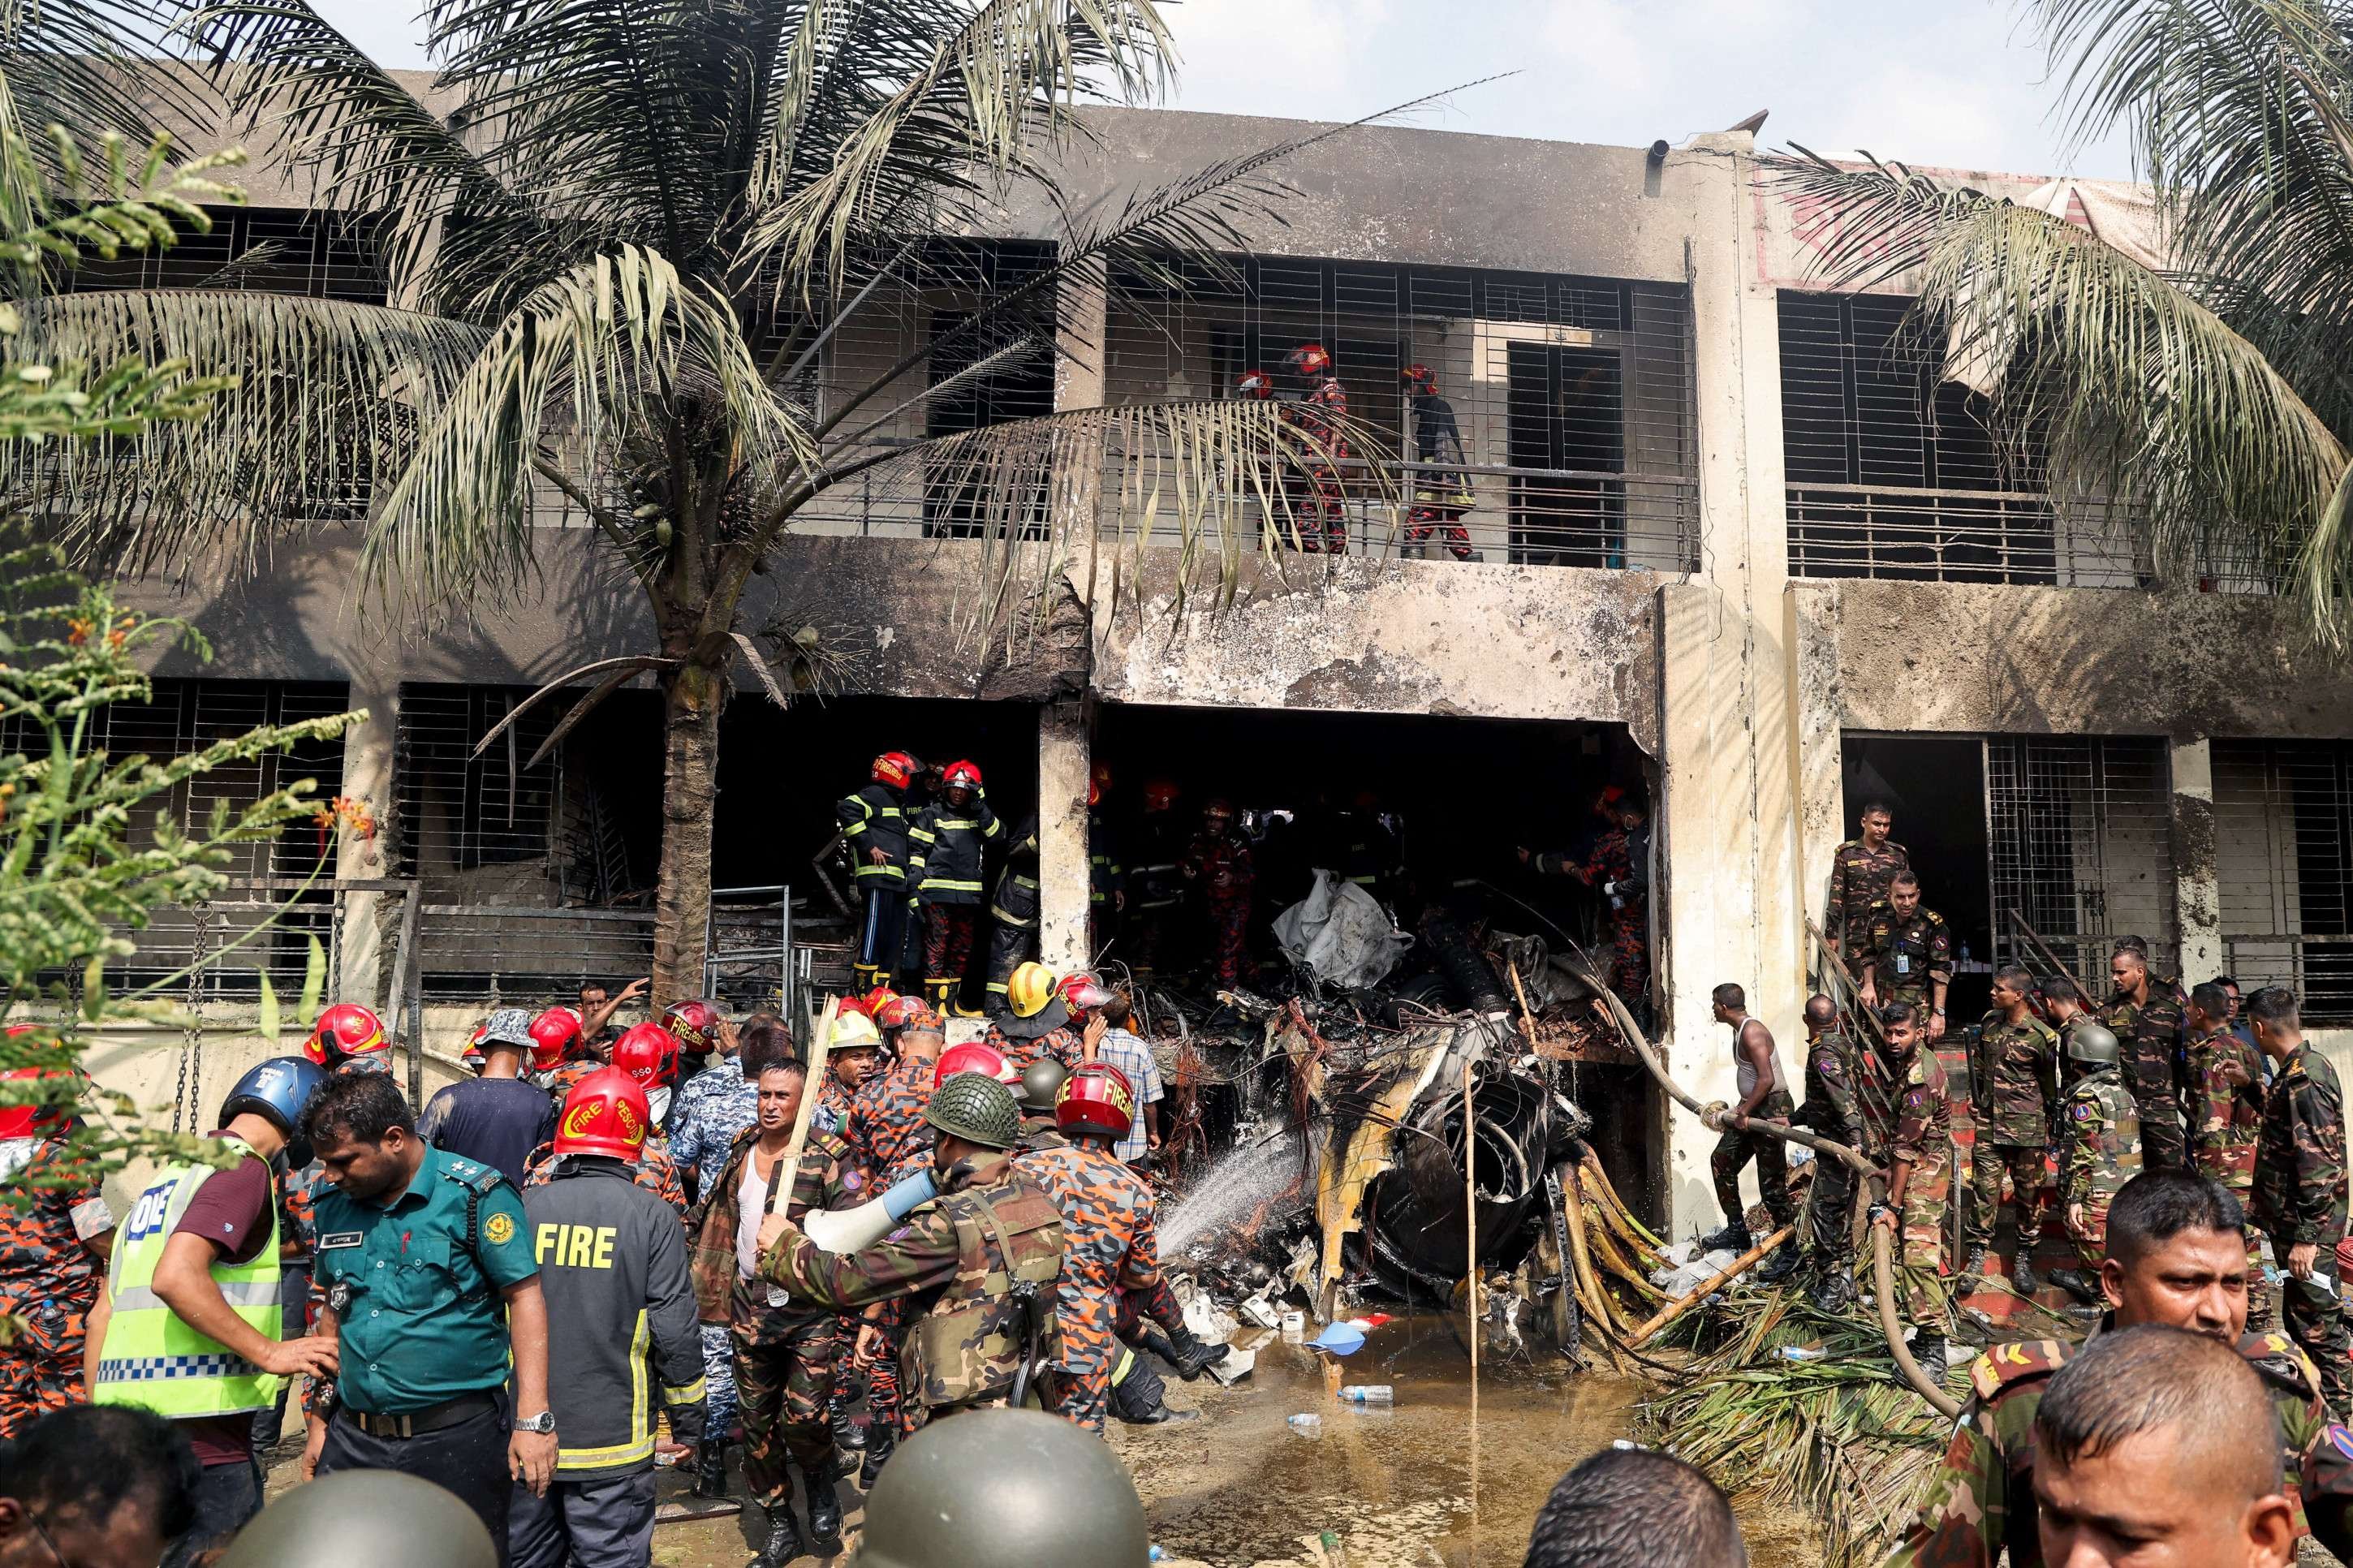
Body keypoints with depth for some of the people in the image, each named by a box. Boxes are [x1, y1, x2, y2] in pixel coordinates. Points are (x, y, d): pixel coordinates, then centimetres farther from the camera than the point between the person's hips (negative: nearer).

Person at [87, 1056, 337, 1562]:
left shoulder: (169, 1172, 21)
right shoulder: (243, 1166, -8)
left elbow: (101, 1316, 22)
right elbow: (175, 1277, -23)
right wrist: (269, 1352, -20)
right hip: (197, 1431, -9)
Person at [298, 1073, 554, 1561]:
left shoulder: (474, 1194, -10)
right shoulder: (334, 1207, 9)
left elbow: (524, 1297, -11)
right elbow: (333, 1314, 19)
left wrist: (533, 1418, -16)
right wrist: (321, 1419, 17)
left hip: (457, 1435, -5)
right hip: (353, 1440, 5)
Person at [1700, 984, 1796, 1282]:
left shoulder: (1752, 1032, -20)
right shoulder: (1741, 1030, 12)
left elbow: (1767, 1079, -28)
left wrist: (1744, 1112, -22)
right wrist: (1741, 1111, 19)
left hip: (1772, 1108, -11)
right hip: (1753, 1108, 11)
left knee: (1772, 1183, -5)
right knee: (1722, 1160, 14)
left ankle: (1788, 1252, 5)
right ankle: (1737, 1231, 23)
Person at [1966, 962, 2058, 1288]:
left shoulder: (2042, 1036, -11)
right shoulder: (1989, 1024, 6)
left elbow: (2051, 1086, -2)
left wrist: (2051, 1127, 3)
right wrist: (1977, 1099, 22)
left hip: (2027, 1128, -4)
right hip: (1989, 1124, 4)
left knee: (2029, 1193, 6)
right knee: (1985, 1188, 3)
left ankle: (2024, 1258, 18)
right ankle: (1977, 1255, 10)